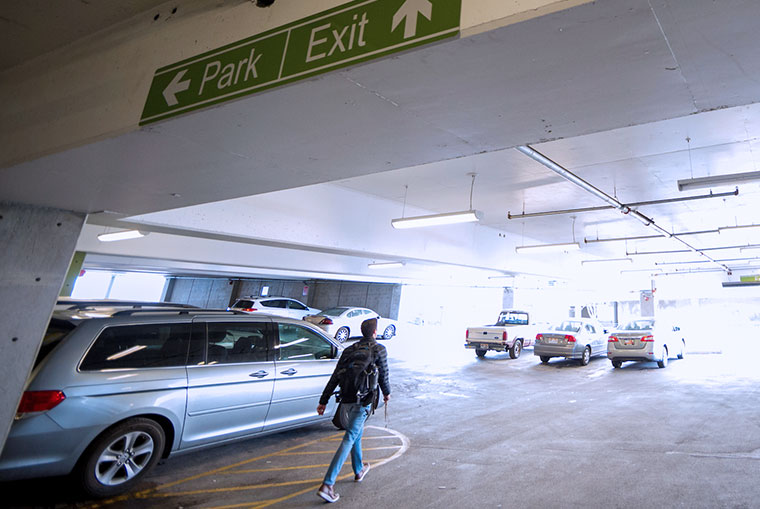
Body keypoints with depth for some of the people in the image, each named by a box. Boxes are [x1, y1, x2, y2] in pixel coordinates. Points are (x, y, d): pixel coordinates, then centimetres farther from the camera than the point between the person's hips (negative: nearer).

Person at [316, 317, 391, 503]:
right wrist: (386, 393, 22)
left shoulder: (349, 350, 9)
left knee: (357, 432, 26)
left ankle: (359, 470, 43)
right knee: (349, 438, -6)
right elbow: (383, 376, 2)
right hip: (363, 401, -6)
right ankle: (327, 485, -11)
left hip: (347, 399, 6)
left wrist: (323, 400, 8)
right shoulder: (379, 350, -4)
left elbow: (335, 377, 6)